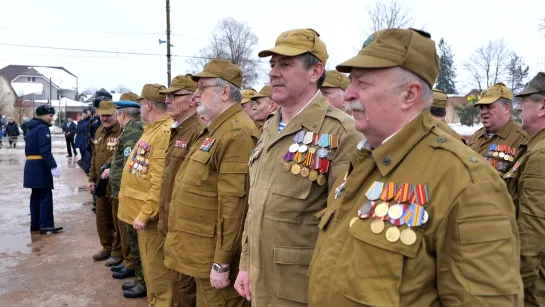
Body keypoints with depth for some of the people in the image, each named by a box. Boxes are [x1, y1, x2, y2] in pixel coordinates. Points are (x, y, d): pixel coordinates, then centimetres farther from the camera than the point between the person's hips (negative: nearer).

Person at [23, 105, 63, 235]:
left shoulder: (32, 128, 16)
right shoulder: (43, 128, -14)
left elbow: (28, 148, 20)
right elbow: (45, 151, -22)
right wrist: (53, 166, -23)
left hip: (31, 164, 10)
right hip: (40, 166, -10)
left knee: (36, 194, 14)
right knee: (45, 196, -7)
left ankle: (35, 224, 20)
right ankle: (46, 226, -6)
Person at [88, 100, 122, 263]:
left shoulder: (122, 132, -16)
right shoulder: (99, 131, 12)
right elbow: (94, 156, 18)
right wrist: (92, 178, 17)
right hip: (101, 183, 8)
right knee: (102, 218, 18)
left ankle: (118, 252, 17)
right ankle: (106, 248, 34)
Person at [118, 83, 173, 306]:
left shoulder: (166, 132, -21)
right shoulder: (151, 129, 12)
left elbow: (160, 182, -25)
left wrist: (144, 214, -22)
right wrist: (140, 211, 18)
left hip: (149, 212, -10)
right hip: (140, 208, 10)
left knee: (155, 267, 3)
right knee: (149, 263, 21)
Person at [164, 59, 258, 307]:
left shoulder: (237, 134, -21)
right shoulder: (216, 128, 14)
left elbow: (233, 204, -25)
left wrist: (222, 262, -22)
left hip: (213, 255, -10)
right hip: (201, 249, 10)